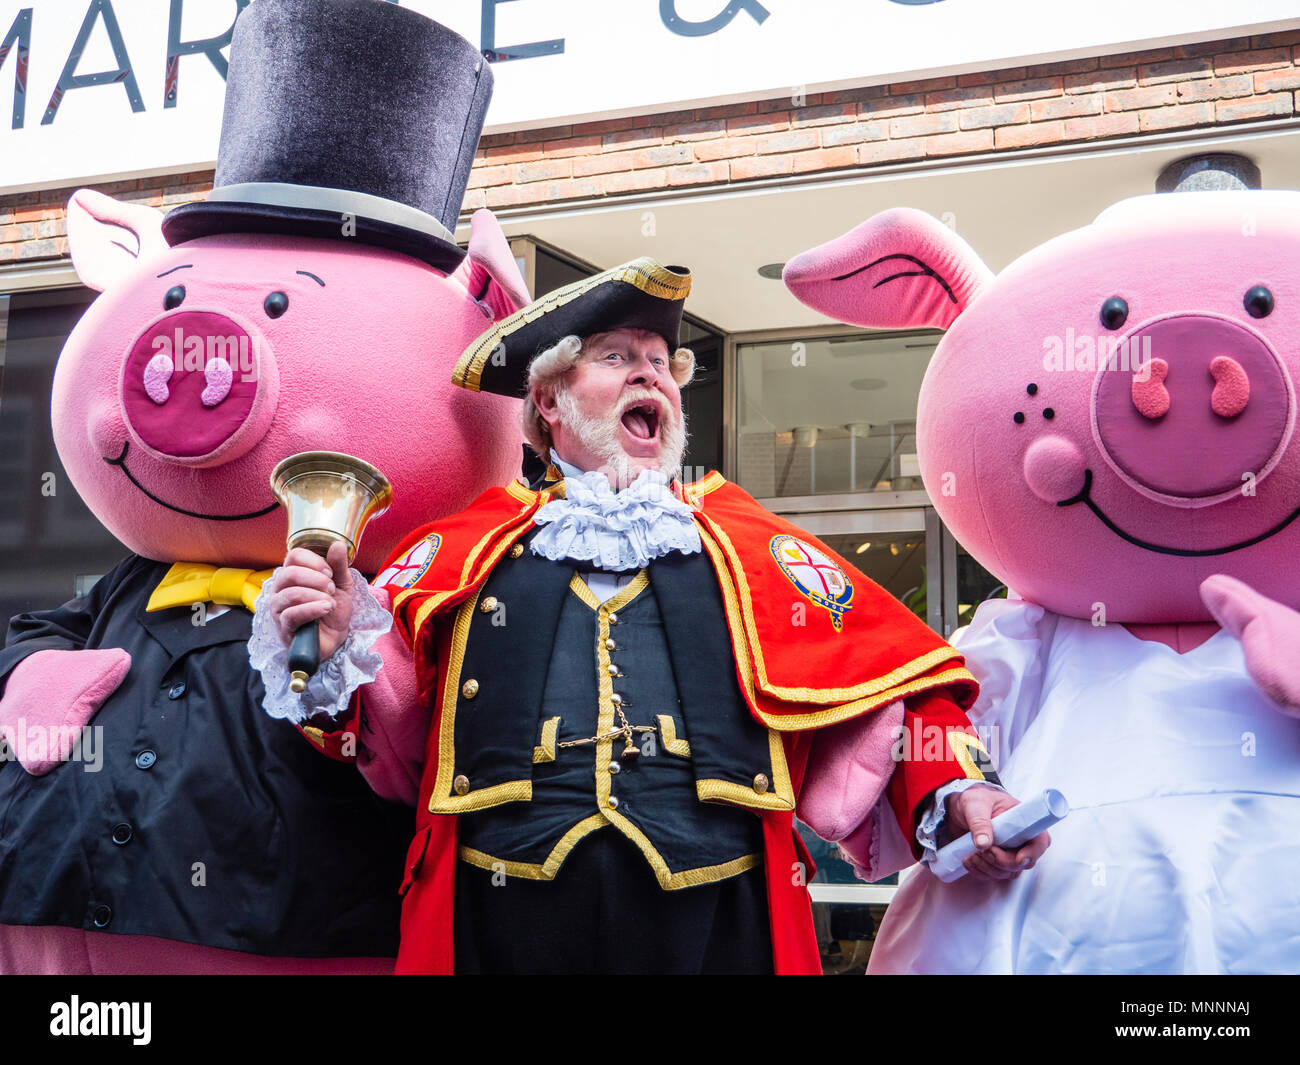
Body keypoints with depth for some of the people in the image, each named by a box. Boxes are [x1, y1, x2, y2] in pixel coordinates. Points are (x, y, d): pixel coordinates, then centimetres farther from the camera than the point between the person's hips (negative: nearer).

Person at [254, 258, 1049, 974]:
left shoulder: (759, 551, 12)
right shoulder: (462, 554, 11)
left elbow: (894, 703, 8)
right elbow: (387, 739, 8)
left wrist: (956, 796, -8)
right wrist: (338, 657, -10)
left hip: (718, 931, 1)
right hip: (505, 933, 0)